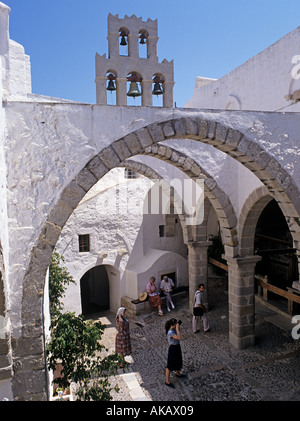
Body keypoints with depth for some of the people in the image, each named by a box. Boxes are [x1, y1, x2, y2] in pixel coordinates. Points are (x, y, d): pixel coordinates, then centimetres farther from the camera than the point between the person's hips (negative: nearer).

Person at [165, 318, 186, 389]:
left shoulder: (174, 330, -4)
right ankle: (167, 381, 20)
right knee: (170, 365, 5)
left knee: (178, 361, 30)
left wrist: (177, 328, 4)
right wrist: (177, 328, -38)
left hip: (177, 347, 9)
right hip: (173, 348, -9)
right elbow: (179, 338, -43)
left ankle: (178, 373, 56)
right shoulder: (170, 332, -32)